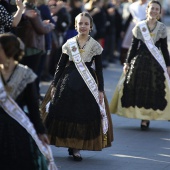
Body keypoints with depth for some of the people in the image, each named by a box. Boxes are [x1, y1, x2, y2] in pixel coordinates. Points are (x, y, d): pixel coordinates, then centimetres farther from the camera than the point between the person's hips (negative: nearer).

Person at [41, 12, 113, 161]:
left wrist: (101, 90, -1)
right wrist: (54, 85, 4)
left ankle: (76, 148, 6)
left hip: (87, 83, -1)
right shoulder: (69, 43, 4)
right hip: (68, 81, 1)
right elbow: (61, 65, 8)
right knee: (64, 113, -1)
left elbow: (99, 69, 3)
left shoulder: (95, 45, 1)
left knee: (84, 115, -3)